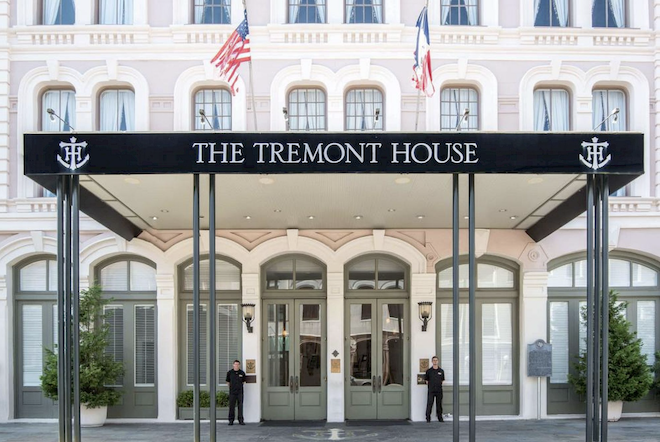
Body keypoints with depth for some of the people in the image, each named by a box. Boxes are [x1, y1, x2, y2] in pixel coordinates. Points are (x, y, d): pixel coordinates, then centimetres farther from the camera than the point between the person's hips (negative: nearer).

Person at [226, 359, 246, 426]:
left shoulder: (242, 373, 1)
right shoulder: (229, 372, -1)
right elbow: (228, 382, 12)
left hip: (240, 392, 1)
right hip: (232, 393, -1)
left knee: (240, 406, 2)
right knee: (231, 406, 1)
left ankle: (241, 420, 8)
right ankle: (231, 420, 10)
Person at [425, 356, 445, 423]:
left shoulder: (441, 371, 7)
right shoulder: (429, 371, 2)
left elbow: (442, 380, 13)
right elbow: (427, 381, 7)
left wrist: (438, 385, 6)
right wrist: (431, 386, 3)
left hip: (439, 390, 2)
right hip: (431, 391, -1)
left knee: (439, 405, 6)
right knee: (429, 404, -3)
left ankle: (440, 418, 15)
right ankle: (428, 418, 3)